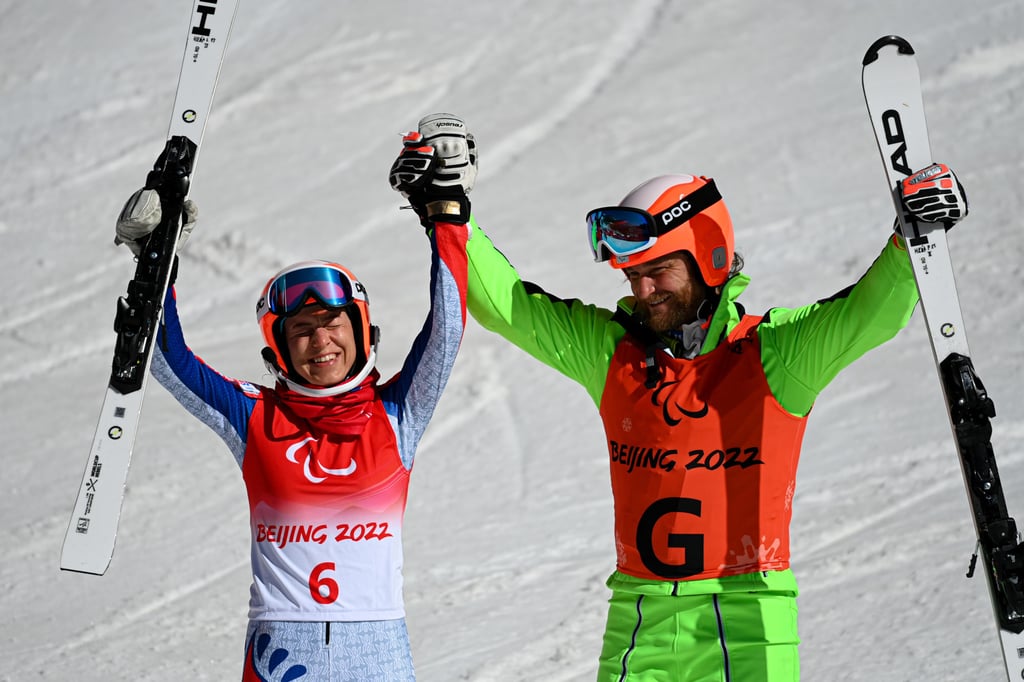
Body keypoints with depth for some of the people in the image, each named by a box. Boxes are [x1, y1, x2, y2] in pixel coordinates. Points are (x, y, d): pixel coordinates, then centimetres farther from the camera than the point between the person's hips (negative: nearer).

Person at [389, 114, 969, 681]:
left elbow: (874, 309, -12)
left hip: (745, 620, -3)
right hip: (638, 619, 4)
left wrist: (911, 235, -28)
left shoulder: (775, 353, -2)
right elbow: (503, 299, 10)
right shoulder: (609, 351, 8)